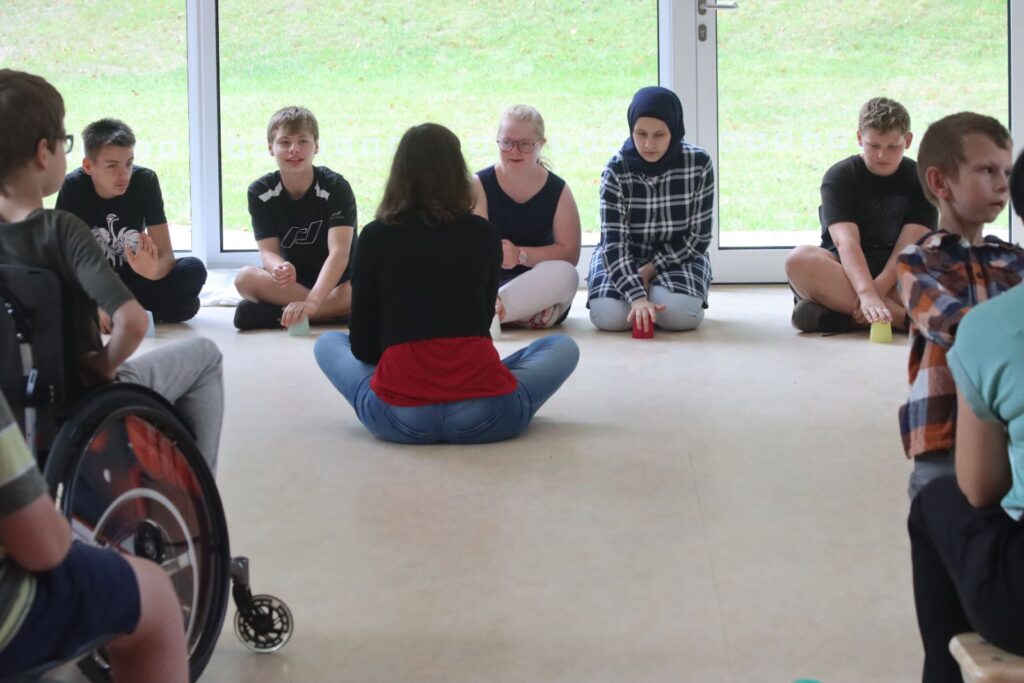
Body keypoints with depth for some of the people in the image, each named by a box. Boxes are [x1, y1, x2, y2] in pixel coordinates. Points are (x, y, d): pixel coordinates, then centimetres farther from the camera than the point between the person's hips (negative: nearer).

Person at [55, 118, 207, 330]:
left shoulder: (145, 181, -12)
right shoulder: (73, 187, -17)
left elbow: (166, 254, -14)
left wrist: (153, 270, -40)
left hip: (133, 280, 2)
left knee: (193, 269, -25)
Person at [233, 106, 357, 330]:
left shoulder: (336, 188, -16)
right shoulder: (261, 192, -5)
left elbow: (339, 251, -27)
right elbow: (268, 251, -11)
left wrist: (311, 301, -44)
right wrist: (279, 269, -39)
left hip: (337, 281, -2)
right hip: (293, 280, 2)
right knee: (246, 278, -29)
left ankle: (276, 313, -32)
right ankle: (335, 311, -31)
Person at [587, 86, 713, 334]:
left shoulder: (699, 164, -16)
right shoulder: (616, 171, -18)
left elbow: (699, 236, -9)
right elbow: (614, 242, -23)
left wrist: (653, 267, -17)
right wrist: (637, 296, -36)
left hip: (677, 256, 0)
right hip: (624, 258, 0)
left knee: (679, 313, -30)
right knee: (609, 315, -28)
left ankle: (658, 290, 6)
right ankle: (643, 297, 7)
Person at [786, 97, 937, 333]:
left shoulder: (920, 180, 2)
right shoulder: (840, 177, -6)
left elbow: (912, 244, -12)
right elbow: (845, 241, -22)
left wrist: (878, 289, -29)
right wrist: (867, 294, -40)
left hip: (896, 274, 2)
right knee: (799, 260, -34)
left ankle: (839, 312, -34)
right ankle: (901, 316, -39)